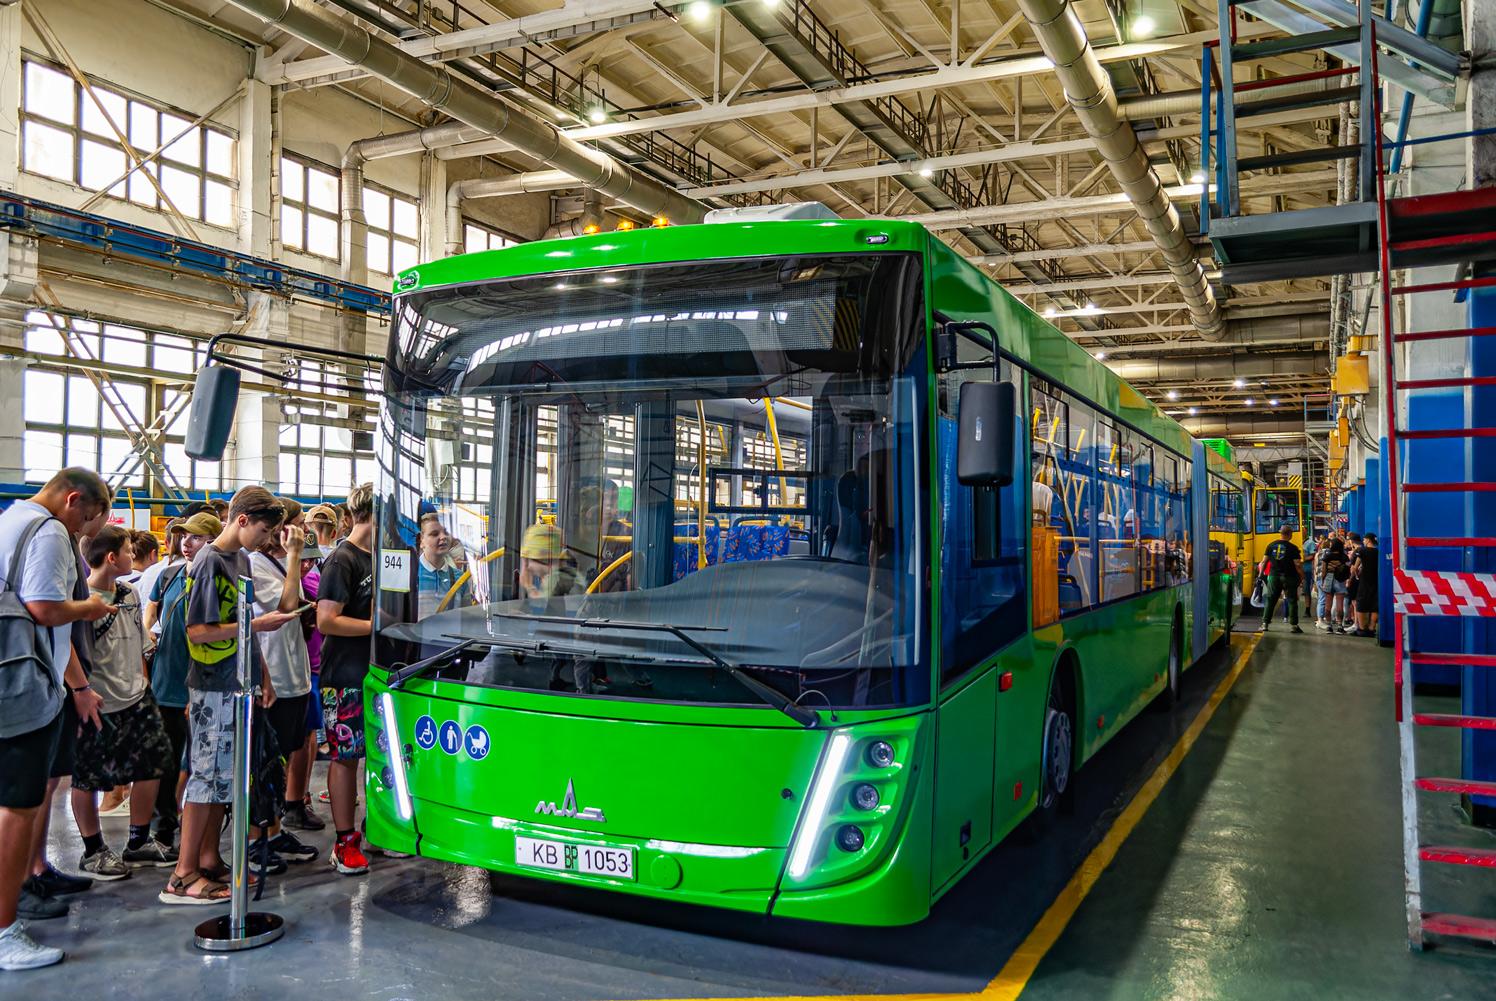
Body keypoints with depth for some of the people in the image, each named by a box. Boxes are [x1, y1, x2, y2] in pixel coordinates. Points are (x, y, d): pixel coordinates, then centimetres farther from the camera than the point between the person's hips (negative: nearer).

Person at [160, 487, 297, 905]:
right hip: (214, 689, -9)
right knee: (206, 775, -4)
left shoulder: (242, 559, 12)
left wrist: (263, 677, 16)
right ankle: (183, 875, 3)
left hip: (238, 686, 9)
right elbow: (199, 631, -19)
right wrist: (258, 624, -19)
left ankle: (209, 860, 22)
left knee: (223, 776, 13)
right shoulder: (209, 562, -14)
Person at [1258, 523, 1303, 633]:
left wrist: (1261, 574, 13)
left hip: (1274, 576, 3)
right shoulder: (1292, 548, -6)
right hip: (1288, 577, -3)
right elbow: (1297, 564, -10)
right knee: (1292, 600, 5)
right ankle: (1293, 625, 3)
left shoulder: (1271, 545, 5)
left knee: (1270, 600, 8)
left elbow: (1264, 561, 5)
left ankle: (1265, 623, 6)